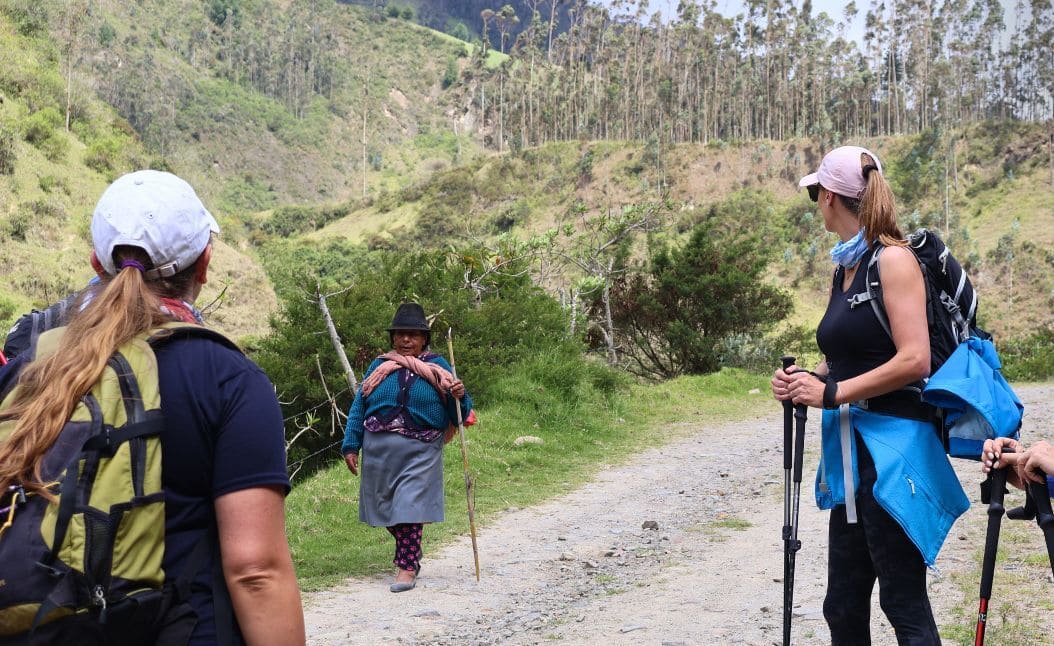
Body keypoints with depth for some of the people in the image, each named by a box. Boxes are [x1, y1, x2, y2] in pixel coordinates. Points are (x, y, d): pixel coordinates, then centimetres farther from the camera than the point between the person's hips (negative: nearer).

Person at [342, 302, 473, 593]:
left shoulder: (438, 368, 7)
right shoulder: (379, 367, 11)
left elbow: (456, 416, 6)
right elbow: (359, 408, 11)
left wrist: (459, 397, -17)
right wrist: (351, 446, 3)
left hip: (420, 450, -3)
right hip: (379, 449, 3)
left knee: (409, 506, -8)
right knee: (386, 505, 10)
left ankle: (407, 567, 1)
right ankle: (410, 550, 32)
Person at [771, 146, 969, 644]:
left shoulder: (892, 258, -10)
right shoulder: (843, 267, 13)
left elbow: (914, 360, -19)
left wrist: (831, 394, -17)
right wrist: (802, 378, 2)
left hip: (892, 448, -8)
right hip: (850, 450, 8)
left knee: (904, 605, -1)